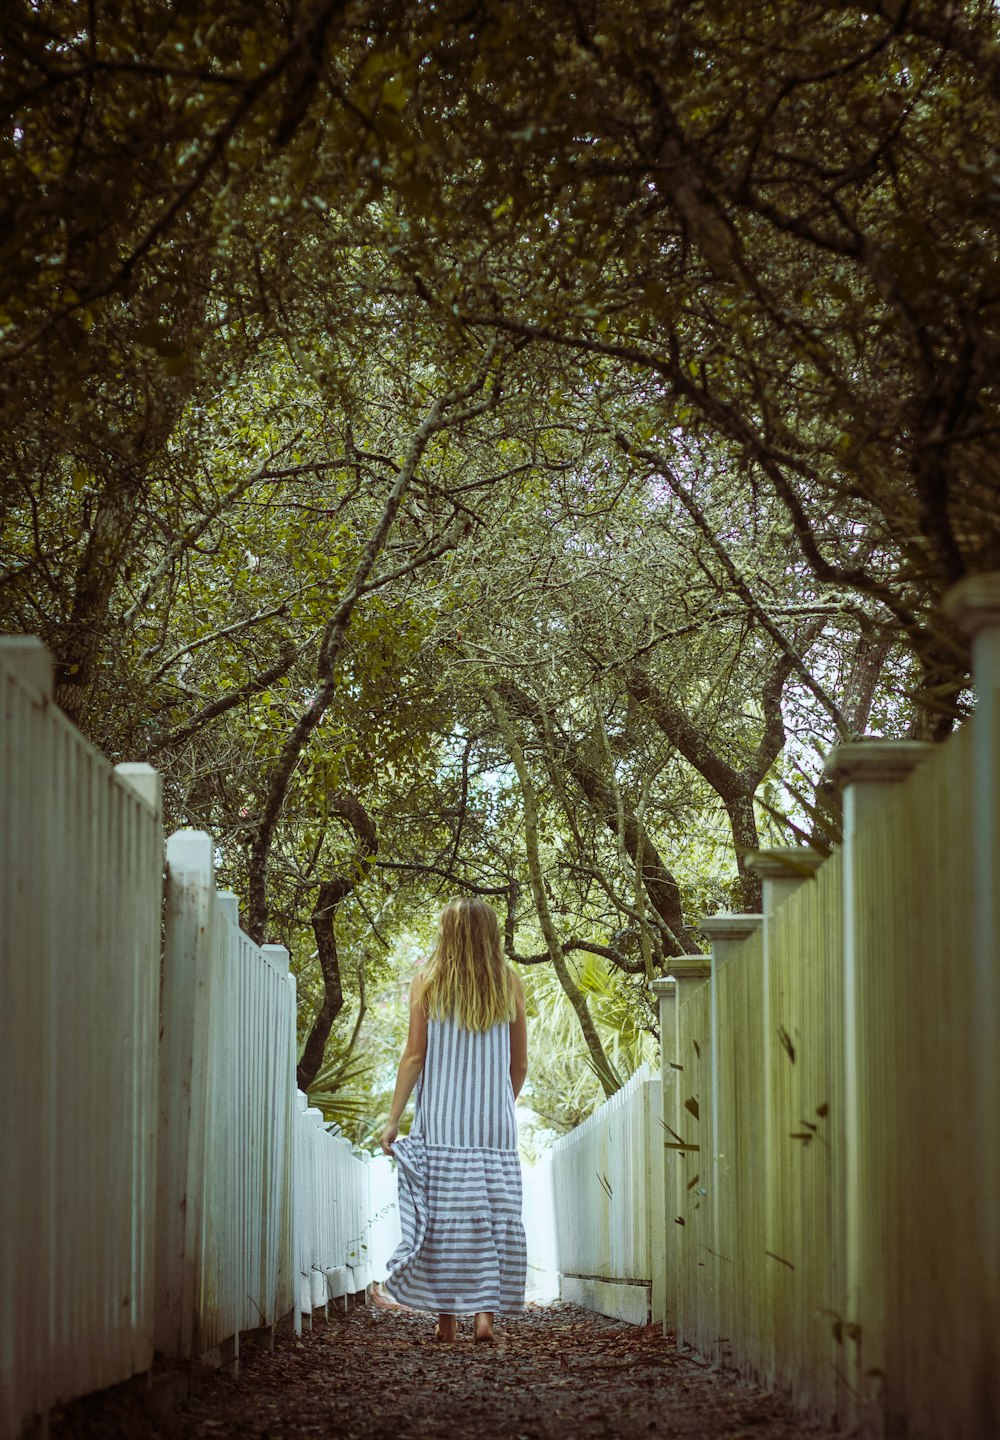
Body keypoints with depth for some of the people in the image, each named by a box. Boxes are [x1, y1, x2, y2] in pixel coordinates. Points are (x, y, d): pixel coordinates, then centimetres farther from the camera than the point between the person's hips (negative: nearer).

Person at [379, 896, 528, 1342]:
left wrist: (393, 1119, 1)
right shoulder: (509, 985, 6)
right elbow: (520, 1063, 9)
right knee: (494, 1213, 2)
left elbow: (414, 1055, -3)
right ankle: (486, 1309, -5)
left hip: (442, 1117, -1)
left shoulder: (428, 982, 0)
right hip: (495, 1121, 2)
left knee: (443, 1212, 2)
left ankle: (447, 1317, 3)